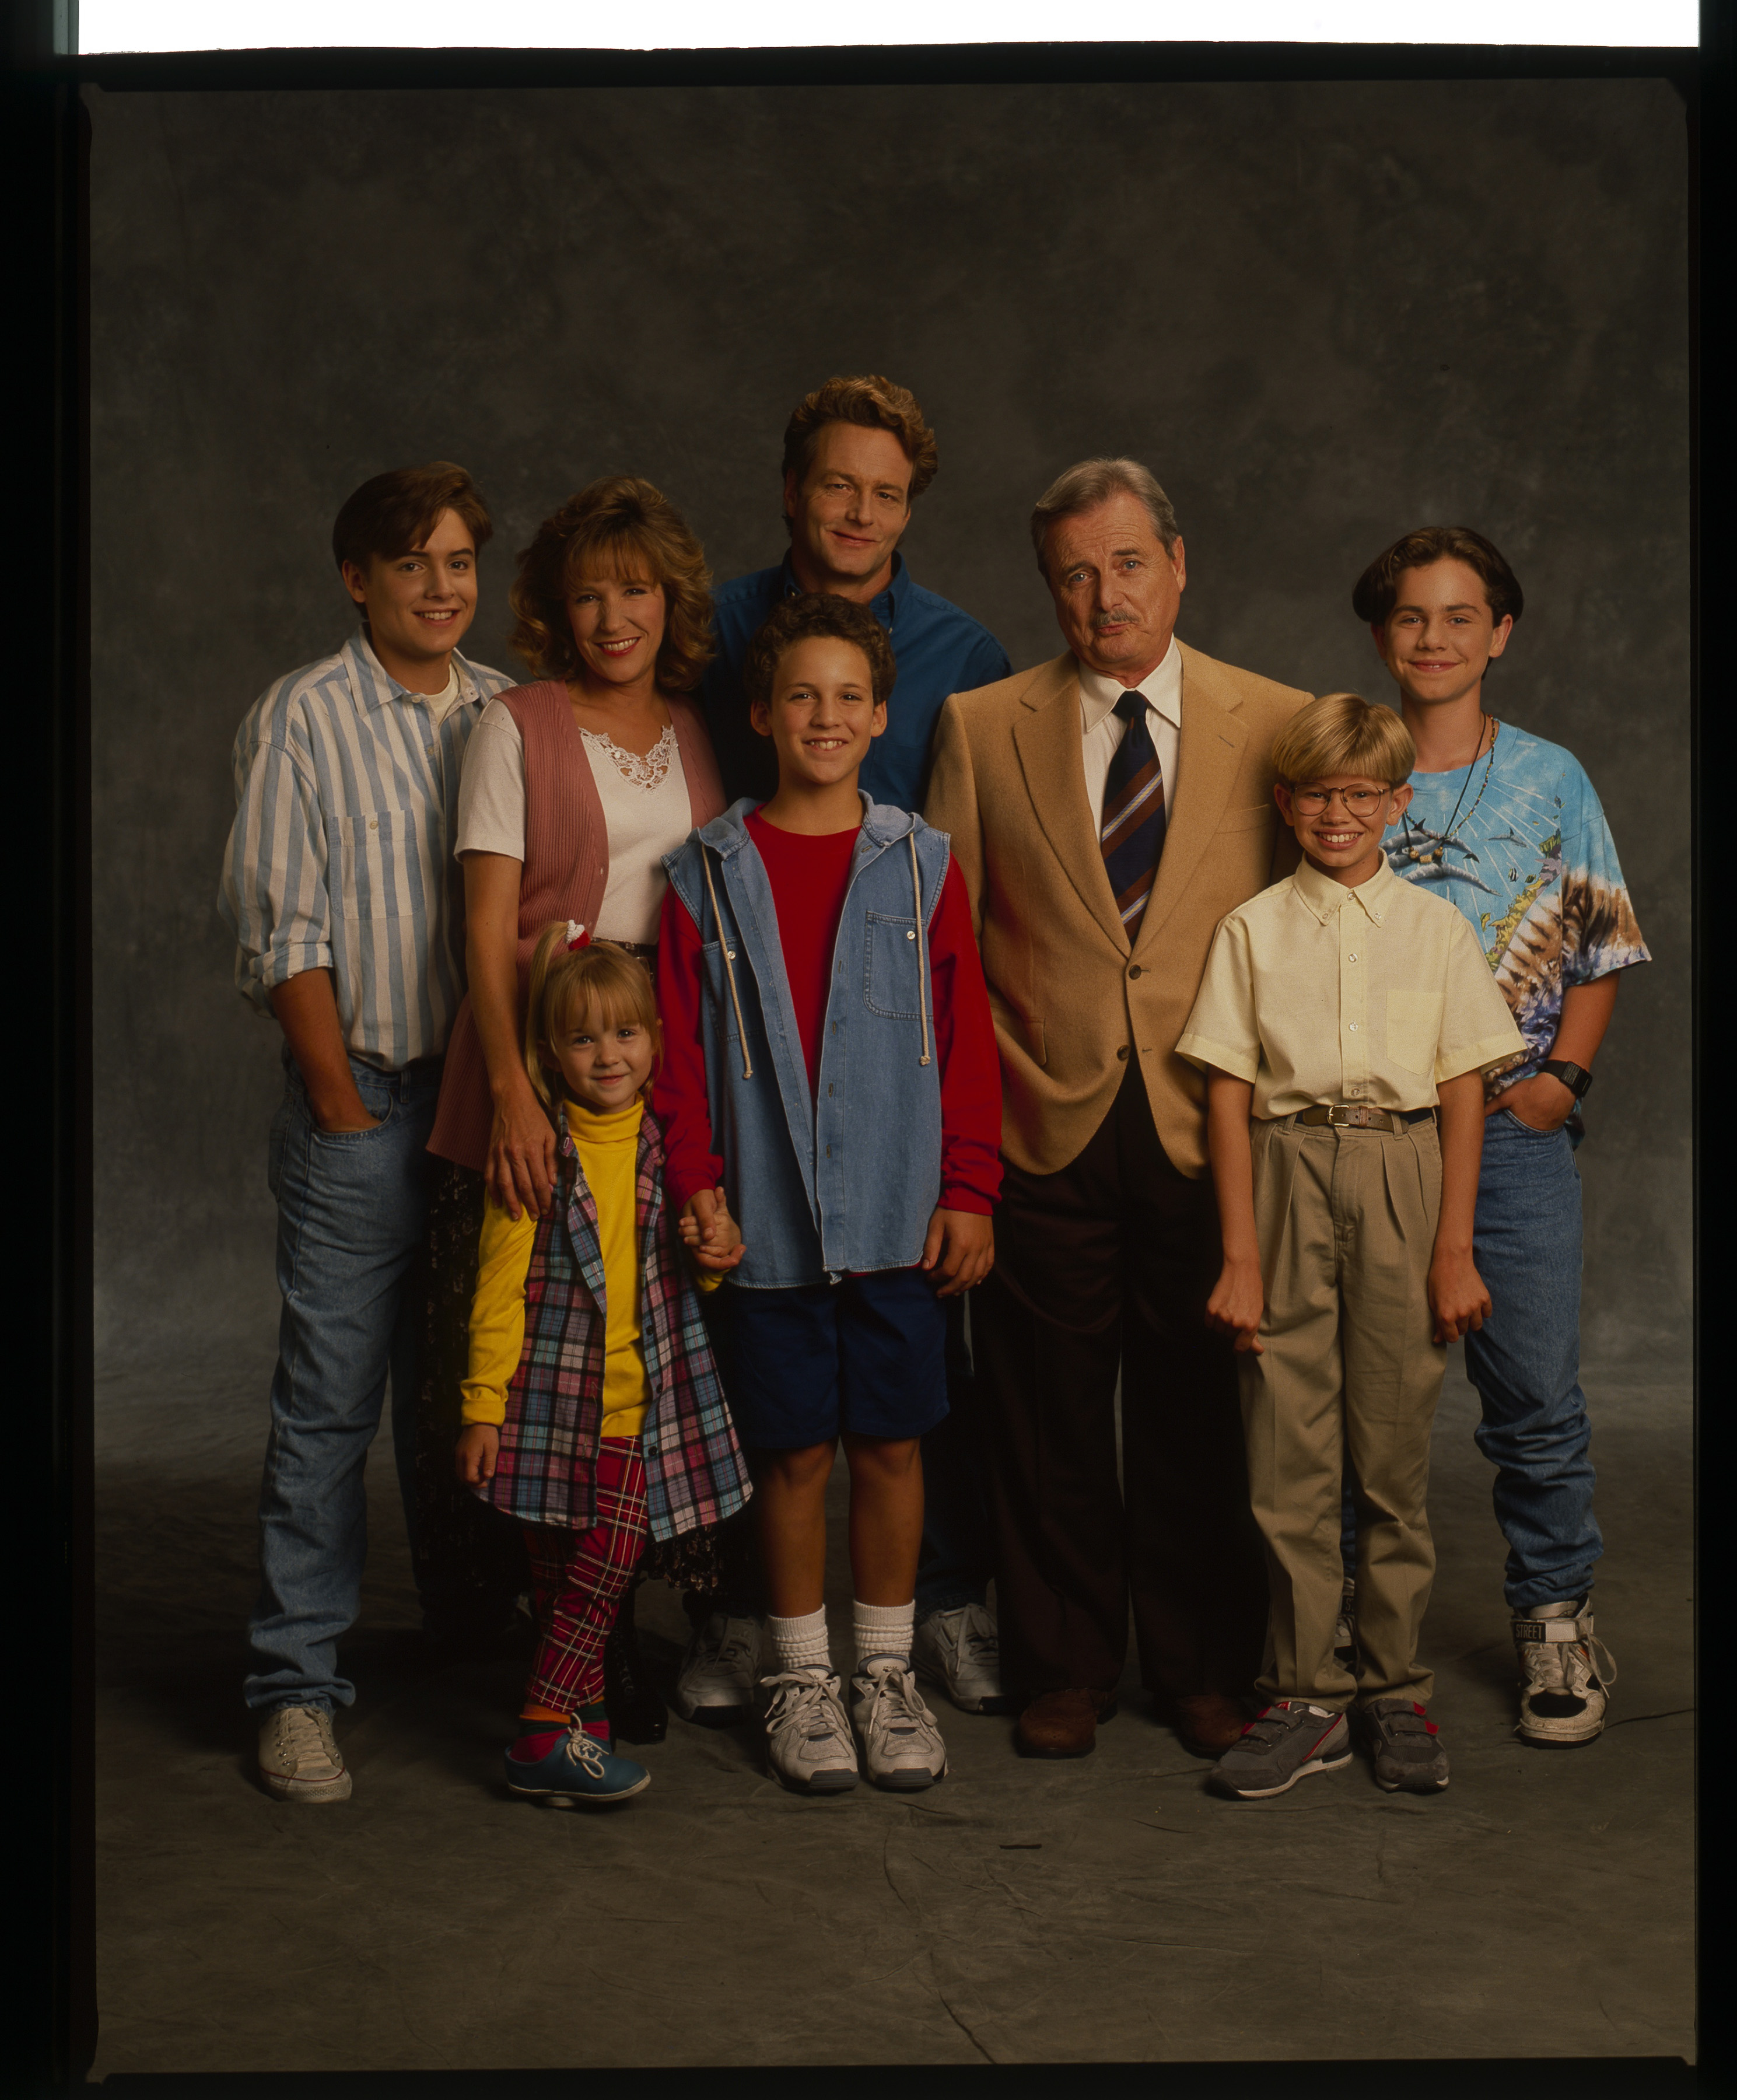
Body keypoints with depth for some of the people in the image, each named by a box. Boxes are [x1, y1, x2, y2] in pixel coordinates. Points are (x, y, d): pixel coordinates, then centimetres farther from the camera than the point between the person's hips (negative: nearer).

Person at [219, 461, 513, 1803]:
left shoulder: (510, 717, 10)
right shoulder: (305, 717, -2)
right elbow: (283, 928, -5)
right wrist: (343, 1097, -8)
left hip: (492, 1091, 4)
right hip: (364, 1099, -4)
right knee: (331, 1392, -4)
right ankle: (297, 1683, 3)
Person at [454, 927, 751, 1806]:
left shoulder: (666, 1146, 7)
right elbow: (500, 1285, -4)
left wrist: (716, 1255, -2)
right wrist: (484, 1403, -6)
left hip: (638, 1404, 3)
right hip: (549, 1402, -3)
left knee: (607, 1562, -3)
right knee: (560, 1577, 2)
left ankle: (551, 1734, 7)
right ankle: (564, 1733, 11)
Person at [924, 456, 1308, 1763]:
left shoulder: (1273, 725, 5)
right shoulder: (981, 728, 5)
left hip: (1211, 1129, 0)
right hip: (1044, 1128, 0)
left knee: (1202, 1413, 8)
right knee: (1049, 1415, 7)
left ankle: (1204, 1666, 24)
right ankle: (1065, 1669, 23)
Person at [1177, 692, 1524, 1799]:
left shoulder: (1437, 929, 7)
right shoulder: (1254, 929, 5)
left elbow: (1465, 1095, 5)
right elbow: (1230, 1096, 2)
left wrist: (1455, 1249, -1)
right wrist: (1242, 1255, -3)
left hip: (1403, 1173, 0)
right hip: (1290, 1176, 0)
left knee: (1397, 1449, 4)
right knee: (1286, 1451, 1)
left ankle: (1396, 1689, 17)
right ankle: (1306, 1698, 10)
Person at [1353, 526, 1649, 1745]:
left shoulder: (1552, 780, 7)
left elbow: (1601, 950, 9)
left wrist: (1563, 1075, -3)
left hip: (1513, 1129, 0)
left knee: (1537, 1391, 0)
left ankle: (1557, 1620, 16)